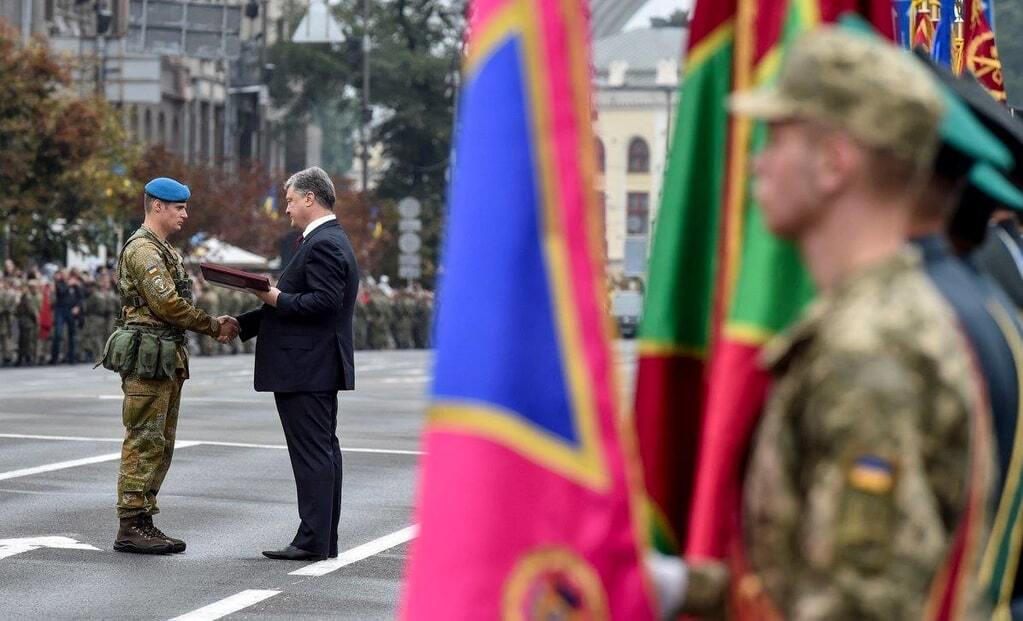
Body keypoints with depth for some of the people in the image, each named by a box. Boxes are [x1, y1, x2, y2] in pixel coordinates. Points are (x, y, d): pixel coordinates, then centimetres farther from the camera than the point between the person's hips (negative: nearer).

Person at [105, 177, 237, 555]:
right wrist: (212, 326, -11)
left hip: (167, 360, 10)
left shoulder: (163, 251, 21)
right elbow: (166, 304, -20)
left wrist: (211, 325, 2)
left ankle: (143, 521, 15)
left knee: (160, 444, 11)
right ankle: (131, 527, -6)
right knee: (144, 442, -9)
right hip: (147, 358, -10)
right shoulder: (143, 249, -12)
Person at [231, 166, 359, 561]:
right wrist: (242, 324, 19)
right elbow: (301, 302, 22)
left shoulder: (323, 245, -15)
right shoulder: (328, 241, 18)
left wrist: (276, 298, -14)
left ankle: (313, 540, -7)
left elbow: (324, 302, -25)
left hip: (306, 369, -11)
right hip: (319, 367, 11)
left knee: (312, 454, -8)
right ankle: (325, 539, 17)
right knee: (324, 451, 11)